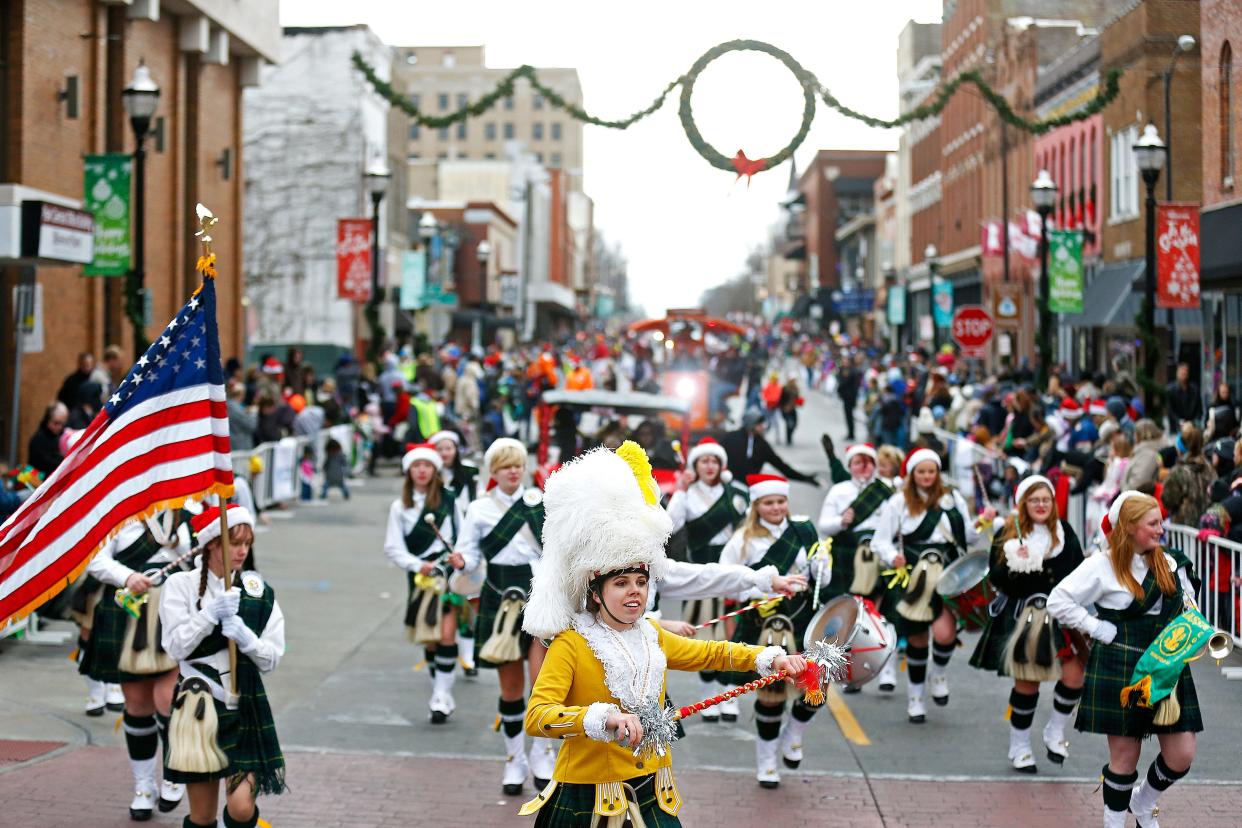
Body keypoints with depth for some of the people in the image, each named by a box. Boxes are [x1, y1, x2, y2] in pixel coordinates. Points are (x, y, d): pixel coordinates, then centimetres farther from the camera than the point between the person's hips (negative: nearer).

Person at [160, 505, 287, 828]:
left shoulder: (259, 590, 4)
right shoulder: (181, 585, -1)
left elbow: (271, 659, 2)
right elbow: (175, 646, -8)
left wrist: (244, 636, -15)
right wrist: (211, 614, -17)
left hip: (245, 707, 1)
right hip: (198, 706, -1)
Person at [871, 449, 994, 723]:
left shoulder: (953, 500, 12)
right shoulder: (899, 502, 3)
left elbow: (968, 537, 17)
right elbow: (880, 540, 2)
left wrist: (983, 522, -1)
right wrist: (893, 557, -17)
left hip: (949, 576, 1)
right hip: (916, 577, -1)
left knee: (945, 633, -20)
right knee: (917, 640, 7)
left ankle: (939, 672, 12)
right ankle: (915, 697, 26)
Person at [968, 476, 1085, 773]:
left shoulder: (1064, 533, 7)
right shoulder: (1007, 535, -1)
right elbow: (996, 579, -6)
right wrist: (1014, 566, -22)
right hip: (1022, 617, -3)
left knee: (1075, 676, -8)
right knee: (1027, 683, 1)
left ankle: (1055, 731, 18)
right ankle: (1019, 747, 19)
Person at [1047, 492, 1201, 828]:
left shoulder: (1170, 563, 8)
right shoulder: (1102, 566, -9)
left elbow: (1189, 606, 23)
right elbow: (1057, 601, -10)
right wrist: (1098, 628, -12)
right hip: (1120, 671, -5)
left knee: (1182, 755, 4)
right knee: (1125, 756, 2)